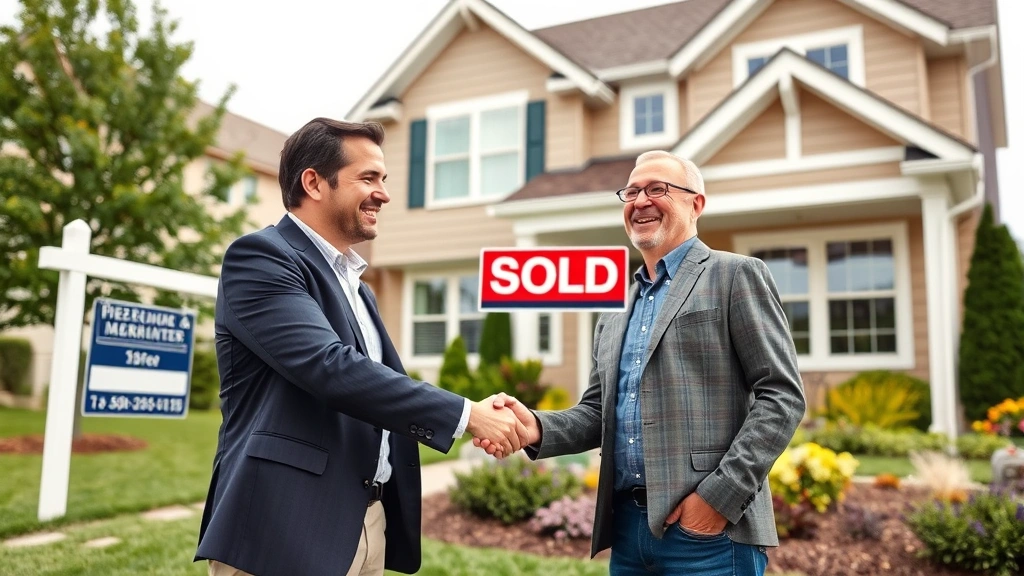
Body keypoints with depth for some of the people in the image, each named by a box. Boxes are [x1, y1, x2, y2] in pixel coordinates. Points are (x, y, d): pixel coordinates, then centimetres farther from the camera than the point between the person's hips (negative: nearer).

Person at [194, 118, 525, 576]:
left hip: (369, 525, 8)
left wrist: (478, 414, -2)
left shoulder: (356, 287, 18)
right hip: (287, 528, -8)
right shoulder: (259, 257, -10)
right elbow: (331, 368, -22)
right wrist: (466, 414, -19)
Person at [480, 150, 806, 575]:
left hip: (711, 531, -6)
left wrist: (720, 495, -16)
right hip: (627, 528, 6)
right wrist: (538, 428, -6)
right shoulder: (614, 317, 16)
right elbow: (599, 412, 14)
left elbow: (782, 395, -8)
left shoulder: (735, 276, -2)